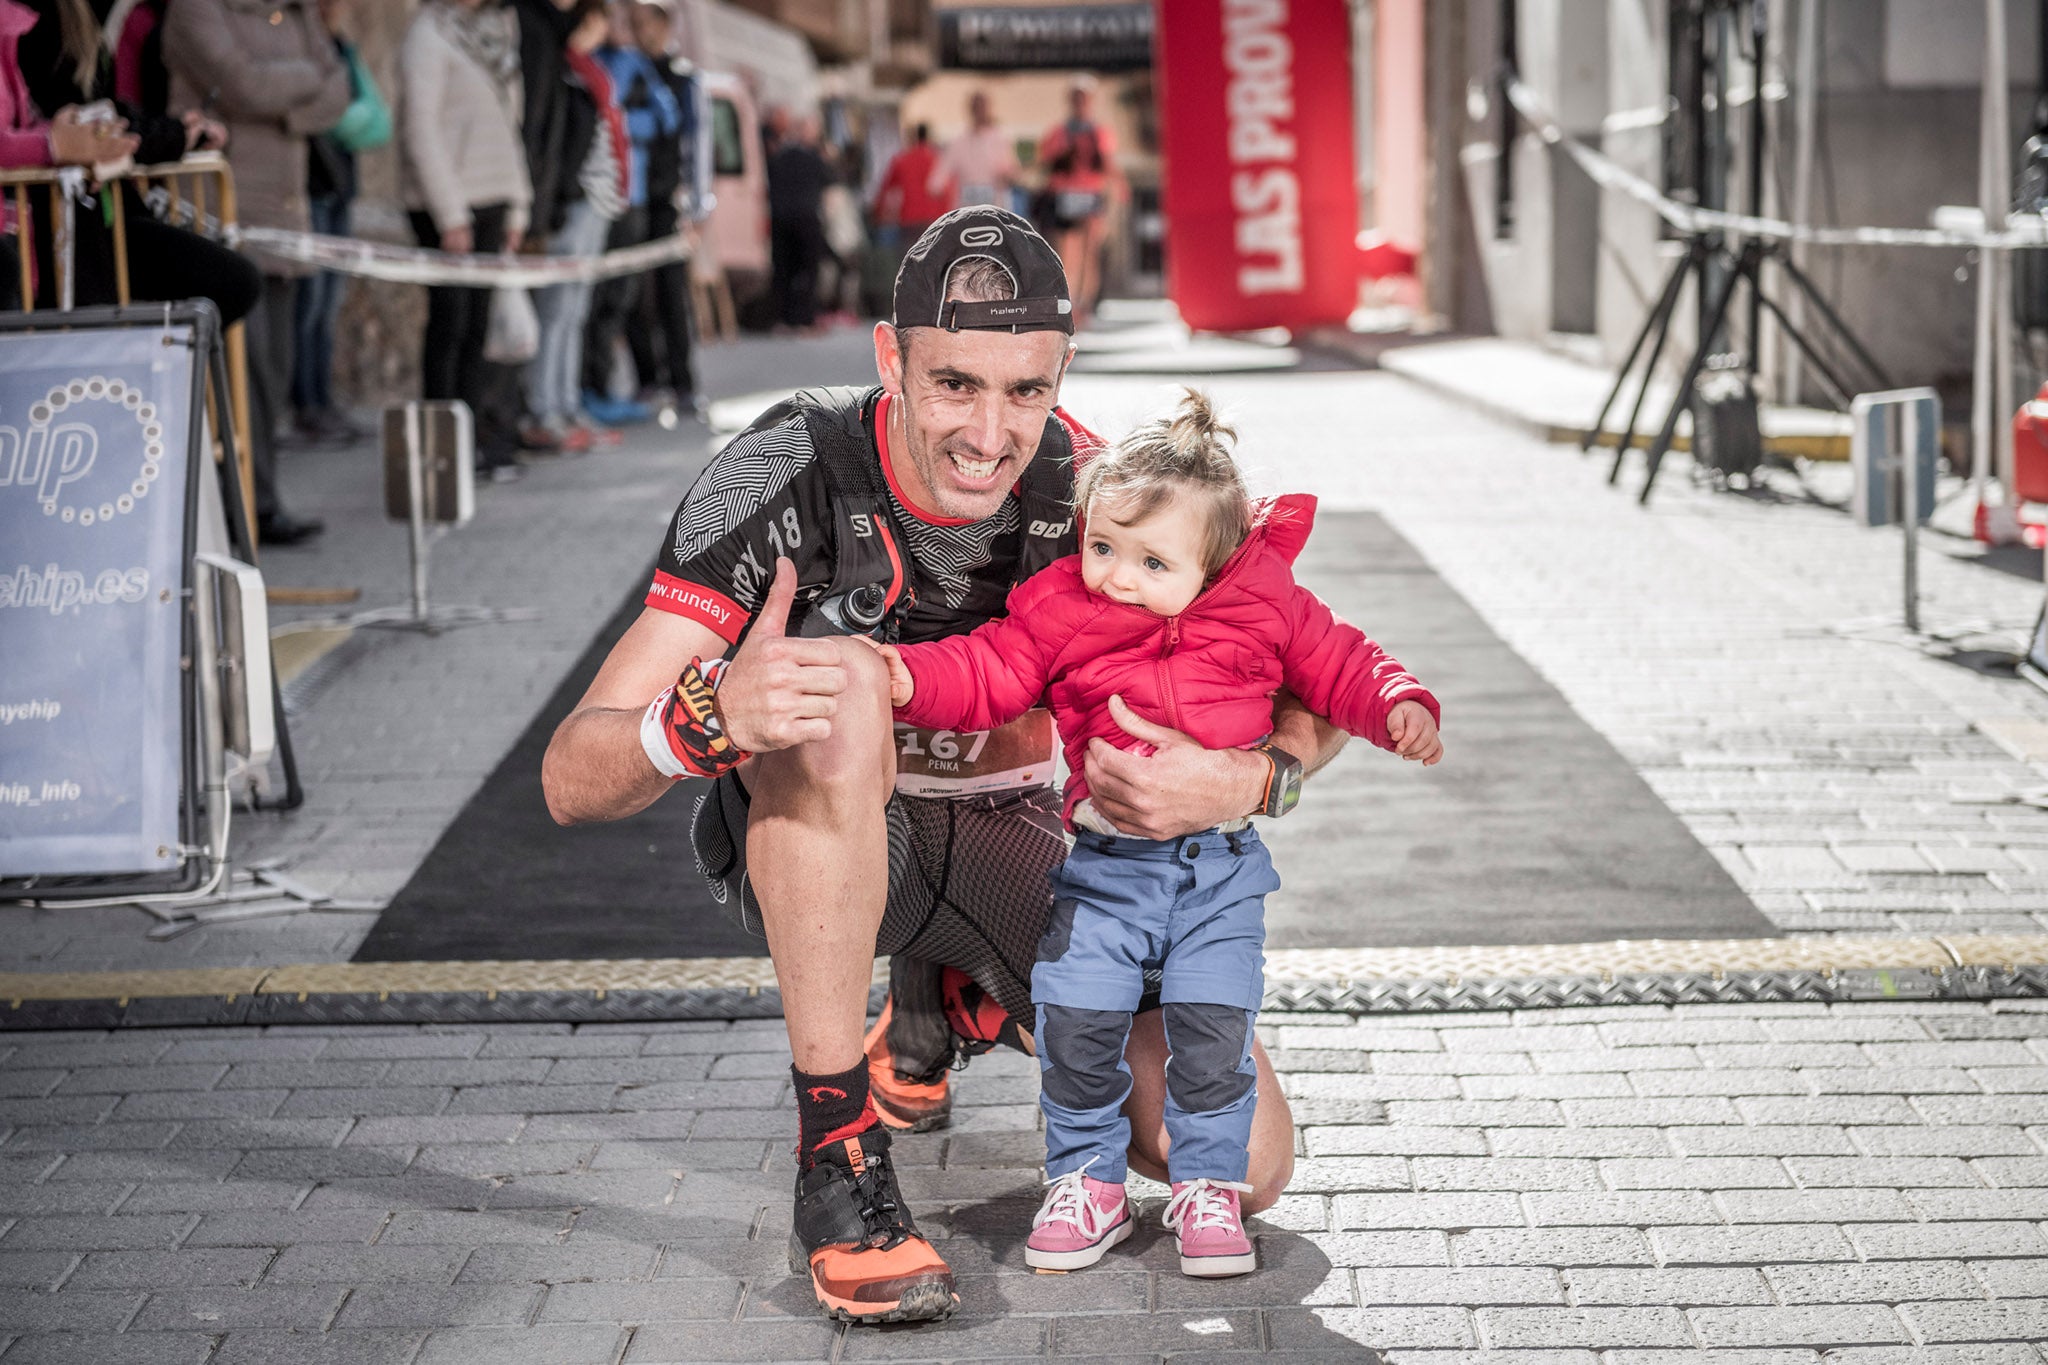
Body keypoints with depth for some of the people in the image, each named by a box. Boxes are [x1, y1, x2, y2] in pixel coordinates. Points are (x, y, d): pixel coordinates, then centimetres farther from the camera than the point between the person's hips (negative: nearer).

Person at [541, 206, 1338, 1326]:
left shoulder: (1083, 488, -18)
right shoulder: (790, 473, -26)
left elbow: (1311, 694, -9)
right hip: (798, 845, -3)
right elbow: (571, 780, -29)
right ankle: (836, 1162, -29)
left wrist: (1243, 781, -33)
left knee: (1243, 1163, -10)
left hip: (1006, 836, 3)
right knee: (834, 685, -38)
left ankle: (940, 999, 19)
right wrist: (707, 716, -52)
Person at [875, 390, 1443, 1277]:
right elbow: (988, 674, -6)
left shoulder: (1264, 607, -3)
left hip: (1220, 865, 0)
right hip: (1105, 864, 0)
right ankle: (1087, 1181, 13)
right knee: (1076, 1022, -7)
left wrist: (1398, 707, -10)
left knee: (1213, 1027, -3)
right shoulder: (1060, 609, -5)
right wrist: (910, 679, -23)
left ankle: (1208, 1188, 15)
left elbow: (1337, 665, 6)